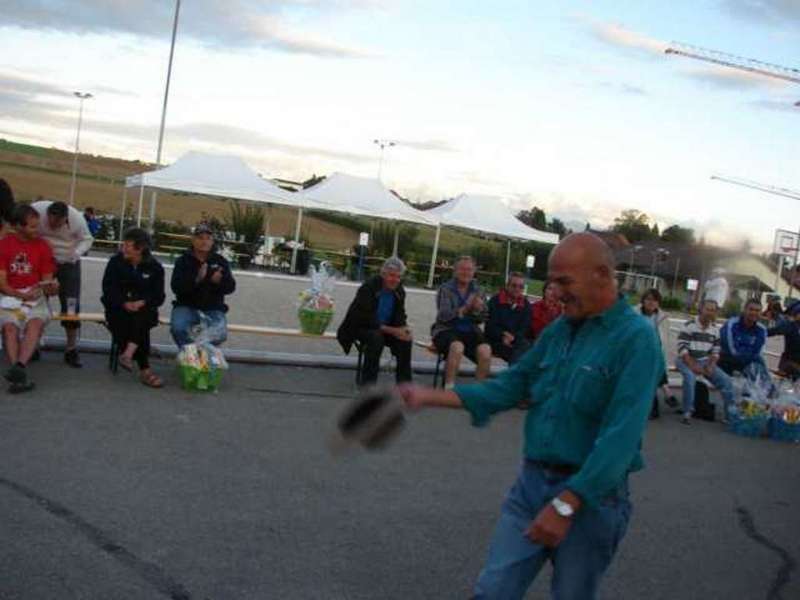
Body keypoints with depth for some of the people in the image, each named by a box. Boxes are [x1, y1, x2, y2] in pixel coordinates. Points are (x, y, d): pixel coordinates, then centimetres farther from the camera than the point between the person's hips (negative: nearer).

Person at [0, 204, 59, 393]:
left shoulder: (43, 246, 5)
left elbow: (47, 280, 7)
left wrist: (51, 288, -18)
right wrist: (22, 295, -18)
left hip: (36, 296, 1)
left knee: (36, 322, -32)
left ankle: (19, 367, -50)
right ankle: (20, 376, -44)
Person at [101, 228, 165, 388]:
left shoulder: (154, 267, 4)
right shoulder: (115, 262, 4)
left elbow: (158, 296, 0)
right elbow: (109, 289, -2)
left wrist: (142, 303, -21)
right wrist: (124, 303, -19)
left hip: (144, 308, 0)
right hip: (119, 308, 0)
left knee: (141, 318, -34)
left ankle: (129, 353, -46)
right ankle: (144, 369, -31)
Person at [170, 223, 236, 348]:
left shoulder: (220, 261, 8)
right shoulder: (183, 260, 2)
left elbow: (230, 287, 0)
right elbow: (176, 287, -12)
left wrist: (220, 281, -24)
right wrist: (197, 279, -29)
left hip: (213, 309, 1)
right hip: (187, 306, -1)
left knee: (220, 333, -25)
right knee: (178, 328, -30)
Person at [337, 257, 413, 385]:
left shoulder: (399, 291, -2)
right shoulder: (368, 287, -20)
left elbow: (400, 317, 1)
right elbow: (367, 319, -26)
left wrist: (403, 329, -24)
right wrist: (392, 330, -32)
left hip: (385, 329, 5)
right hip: (361, 327, -5)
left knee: (405, 340, -19)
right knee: (376, 338, -35)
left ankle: (404, 383, -10)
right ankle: (368, 382, -27)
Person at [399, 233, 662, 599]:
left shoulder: (636, 338, -15)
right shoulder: (558, 330, 8)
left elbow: (621, 435, -23)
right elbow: (512, 385, 10)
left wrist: (566, 505, -26)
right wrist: (430, 397, 0)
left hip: (592, 494, -5)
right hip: (532, 481, 6)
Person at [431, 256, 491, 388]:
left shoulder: (477, 291, 12)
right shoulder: (445, 288, 1)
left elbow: (482, 319, 10)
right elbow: (444, 315, -12)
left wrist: (478, 309, -14)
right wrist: (465, 308, -26)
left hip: (470, 332, 3)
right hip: (446, 330, -3)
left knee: (485, 350, -27)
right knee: (457, 346, -36)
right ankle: (449, 388, -27)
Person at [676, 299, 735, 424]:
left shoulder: (715, 329, 8)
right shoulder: (688, 326, -11)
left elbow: (715, 352, 9)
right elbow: (682, 349, -16)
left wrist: (711, 366, -9)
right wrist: (693, 366, -24)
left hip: (705, 361, 5)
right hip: (686, 360, -5)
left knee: (726, 380, -8)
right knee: (690, 377, -35)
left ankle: (731, 413, 5)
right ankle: (687, 413, -25)